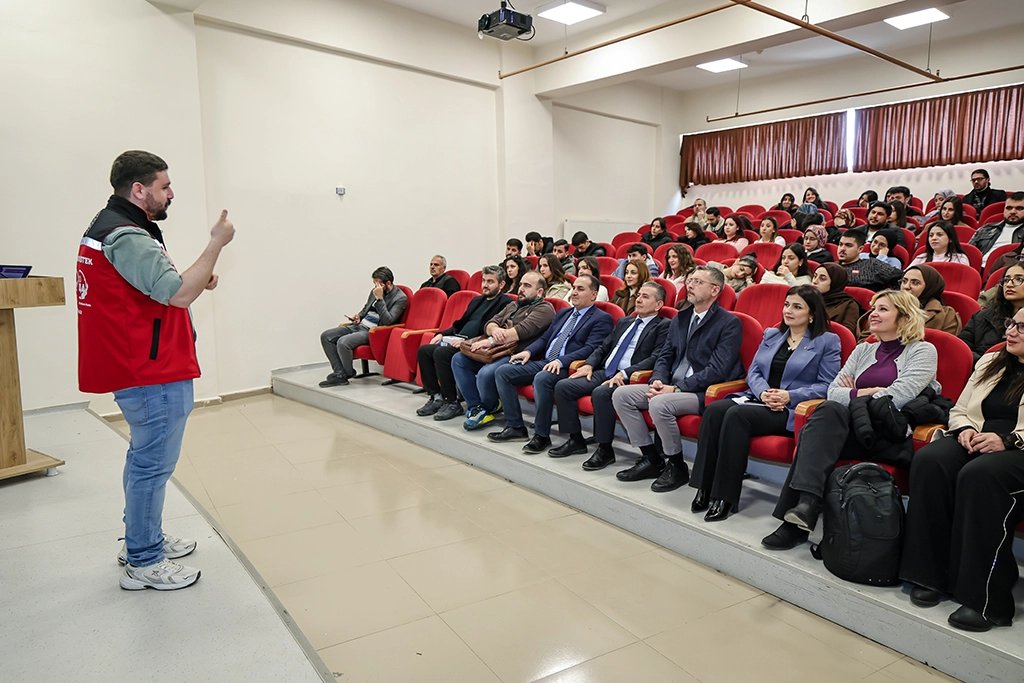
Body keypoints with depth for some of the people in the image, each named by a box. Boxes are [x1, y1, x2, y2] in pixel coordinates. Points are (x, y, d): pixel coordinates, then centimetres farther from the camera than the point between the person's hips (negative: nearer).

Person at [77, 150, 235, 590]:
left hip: (139, 370, 11)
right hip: (153, 375, -11)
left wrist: (196, 282, 7)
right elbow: (179, 294, -26)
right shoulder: (126, 237, -19)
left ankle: (142, 539, 35)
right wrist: (217, 243, -20)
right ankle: (143, 563, 12)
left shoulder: (109, 227, 15)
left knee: (145, 458, 21)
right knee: (153, 465, -1)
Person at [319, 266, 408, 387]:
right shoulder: (374, 291, 12)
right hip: (359, 325, 8)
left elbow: (388, 321, -20)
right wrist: (358, 317, 6)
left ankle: (348, 373, -4)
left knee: (343, 342, -30)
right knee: (325, 336, -6)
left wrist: (380, 298, -21)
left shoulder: (401, 298, -10)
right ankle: (340, 374, -10)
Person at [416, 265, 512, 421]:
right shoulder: (477, 300, 24)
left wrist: (466, 341, -21)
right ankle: (436, 397, -3)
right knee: (423, 350, -7)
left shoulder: (505, 303, -4)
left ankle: (452, 403, -18)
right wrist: (442, 334, 9)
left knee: (441, 353, -29)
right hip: (458, 341, 9)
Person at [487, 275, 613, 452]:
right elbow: (544, 338, 24)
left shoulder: (602, 319, 0)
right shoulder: (563, 313, 24)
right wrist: (528, 351, 3)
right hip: (543, 362, 8)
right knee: (502, 372, -7)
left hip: (567, 368, -8)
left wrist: (561, 361, -25)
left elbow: (590, 348, -13)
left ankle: (542, 436, -23)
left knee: (541, 379, -38)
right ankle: (515, 427, -4)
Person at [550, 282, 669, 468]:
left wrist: (624, 374, -23)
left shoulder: (663, 327, 1)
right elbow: (603, 347, 26)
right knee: (562, 386, -9)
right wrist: (589, 364, 6)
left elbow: (655, 359, -12)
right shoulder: (624, 322, 25)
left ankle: (605, 450, -20)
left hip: (628, 379, -7)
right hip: (603, 373, 8)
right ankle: (575, 440, 2)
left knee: (600, 393, -36)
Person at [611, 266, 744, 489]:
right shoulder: (680, 319, 16)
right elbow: (664, 356, 17)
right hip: (672, 387, 8)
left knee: (659, 404, -33)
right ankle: (651, 459, 1)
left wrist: (676, 388, -19)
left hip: (705, 393, -8)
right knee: (621, 394, -8)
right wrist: (657, 380, -5)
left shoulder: (729, 323, -7)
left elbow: (717, 370, -16)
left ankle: (677, 467, -9)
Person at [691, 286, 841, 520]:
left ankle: (726, 496, -28)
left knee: (737, 415, -33)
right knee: (714, 410, -27)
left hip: (792, 410, -5)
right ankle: (705, 488, -25)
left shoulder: (828, 341, 7)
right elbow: (753, 371, 16)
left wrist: (790, 396, -15)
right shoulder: (771, 334, 23)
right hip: (757, 399, 5)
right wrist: (763, 392, -6)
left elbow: (826, 385, -2)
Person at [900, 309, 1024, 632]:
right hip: (976, 442, 5)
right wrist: (965, 429, 1)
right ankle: (929, 575, -22)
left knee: (979, 474, -37)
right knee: (928, 461, -27)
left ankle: (984, 598, -29)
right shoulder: (990, 362, 22)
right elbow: (959, 410, 23)